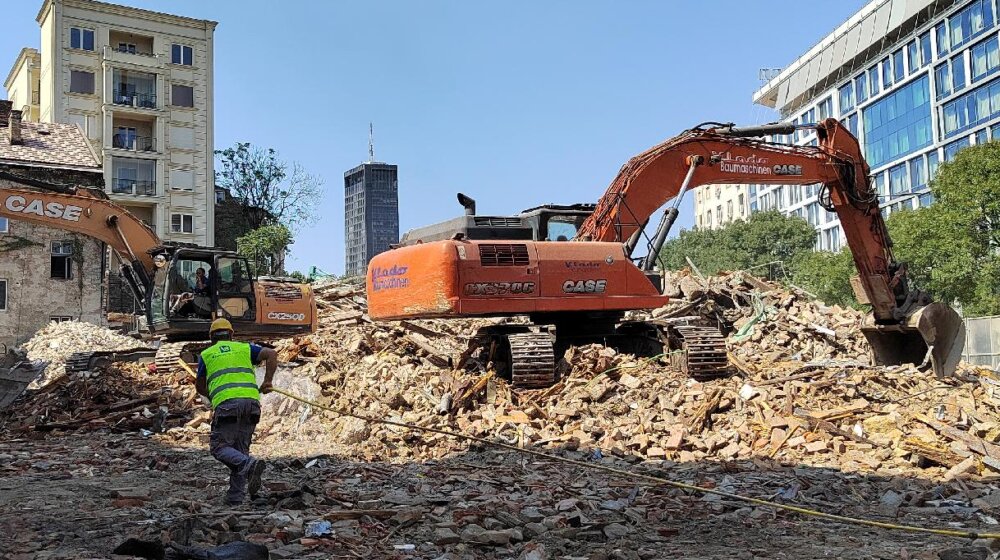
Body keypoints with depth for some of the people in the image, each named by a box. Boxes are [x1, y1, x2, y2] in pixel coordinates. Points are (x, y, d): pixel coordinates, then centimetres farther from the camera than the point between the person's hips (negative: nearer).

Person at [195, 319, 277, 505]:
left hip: (226, 403, -3)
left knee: (219, 446, 0)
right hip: (251, 401, 3)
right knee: (240, 448, 10)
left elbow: (200, 386, 30)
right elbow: (271, 354, 9)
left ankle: (249, 465, -27)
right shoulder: (244, 348, 24)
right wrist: (267, 382, 9)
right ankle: (235, 496, 3)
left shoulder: (206, 355, 22)